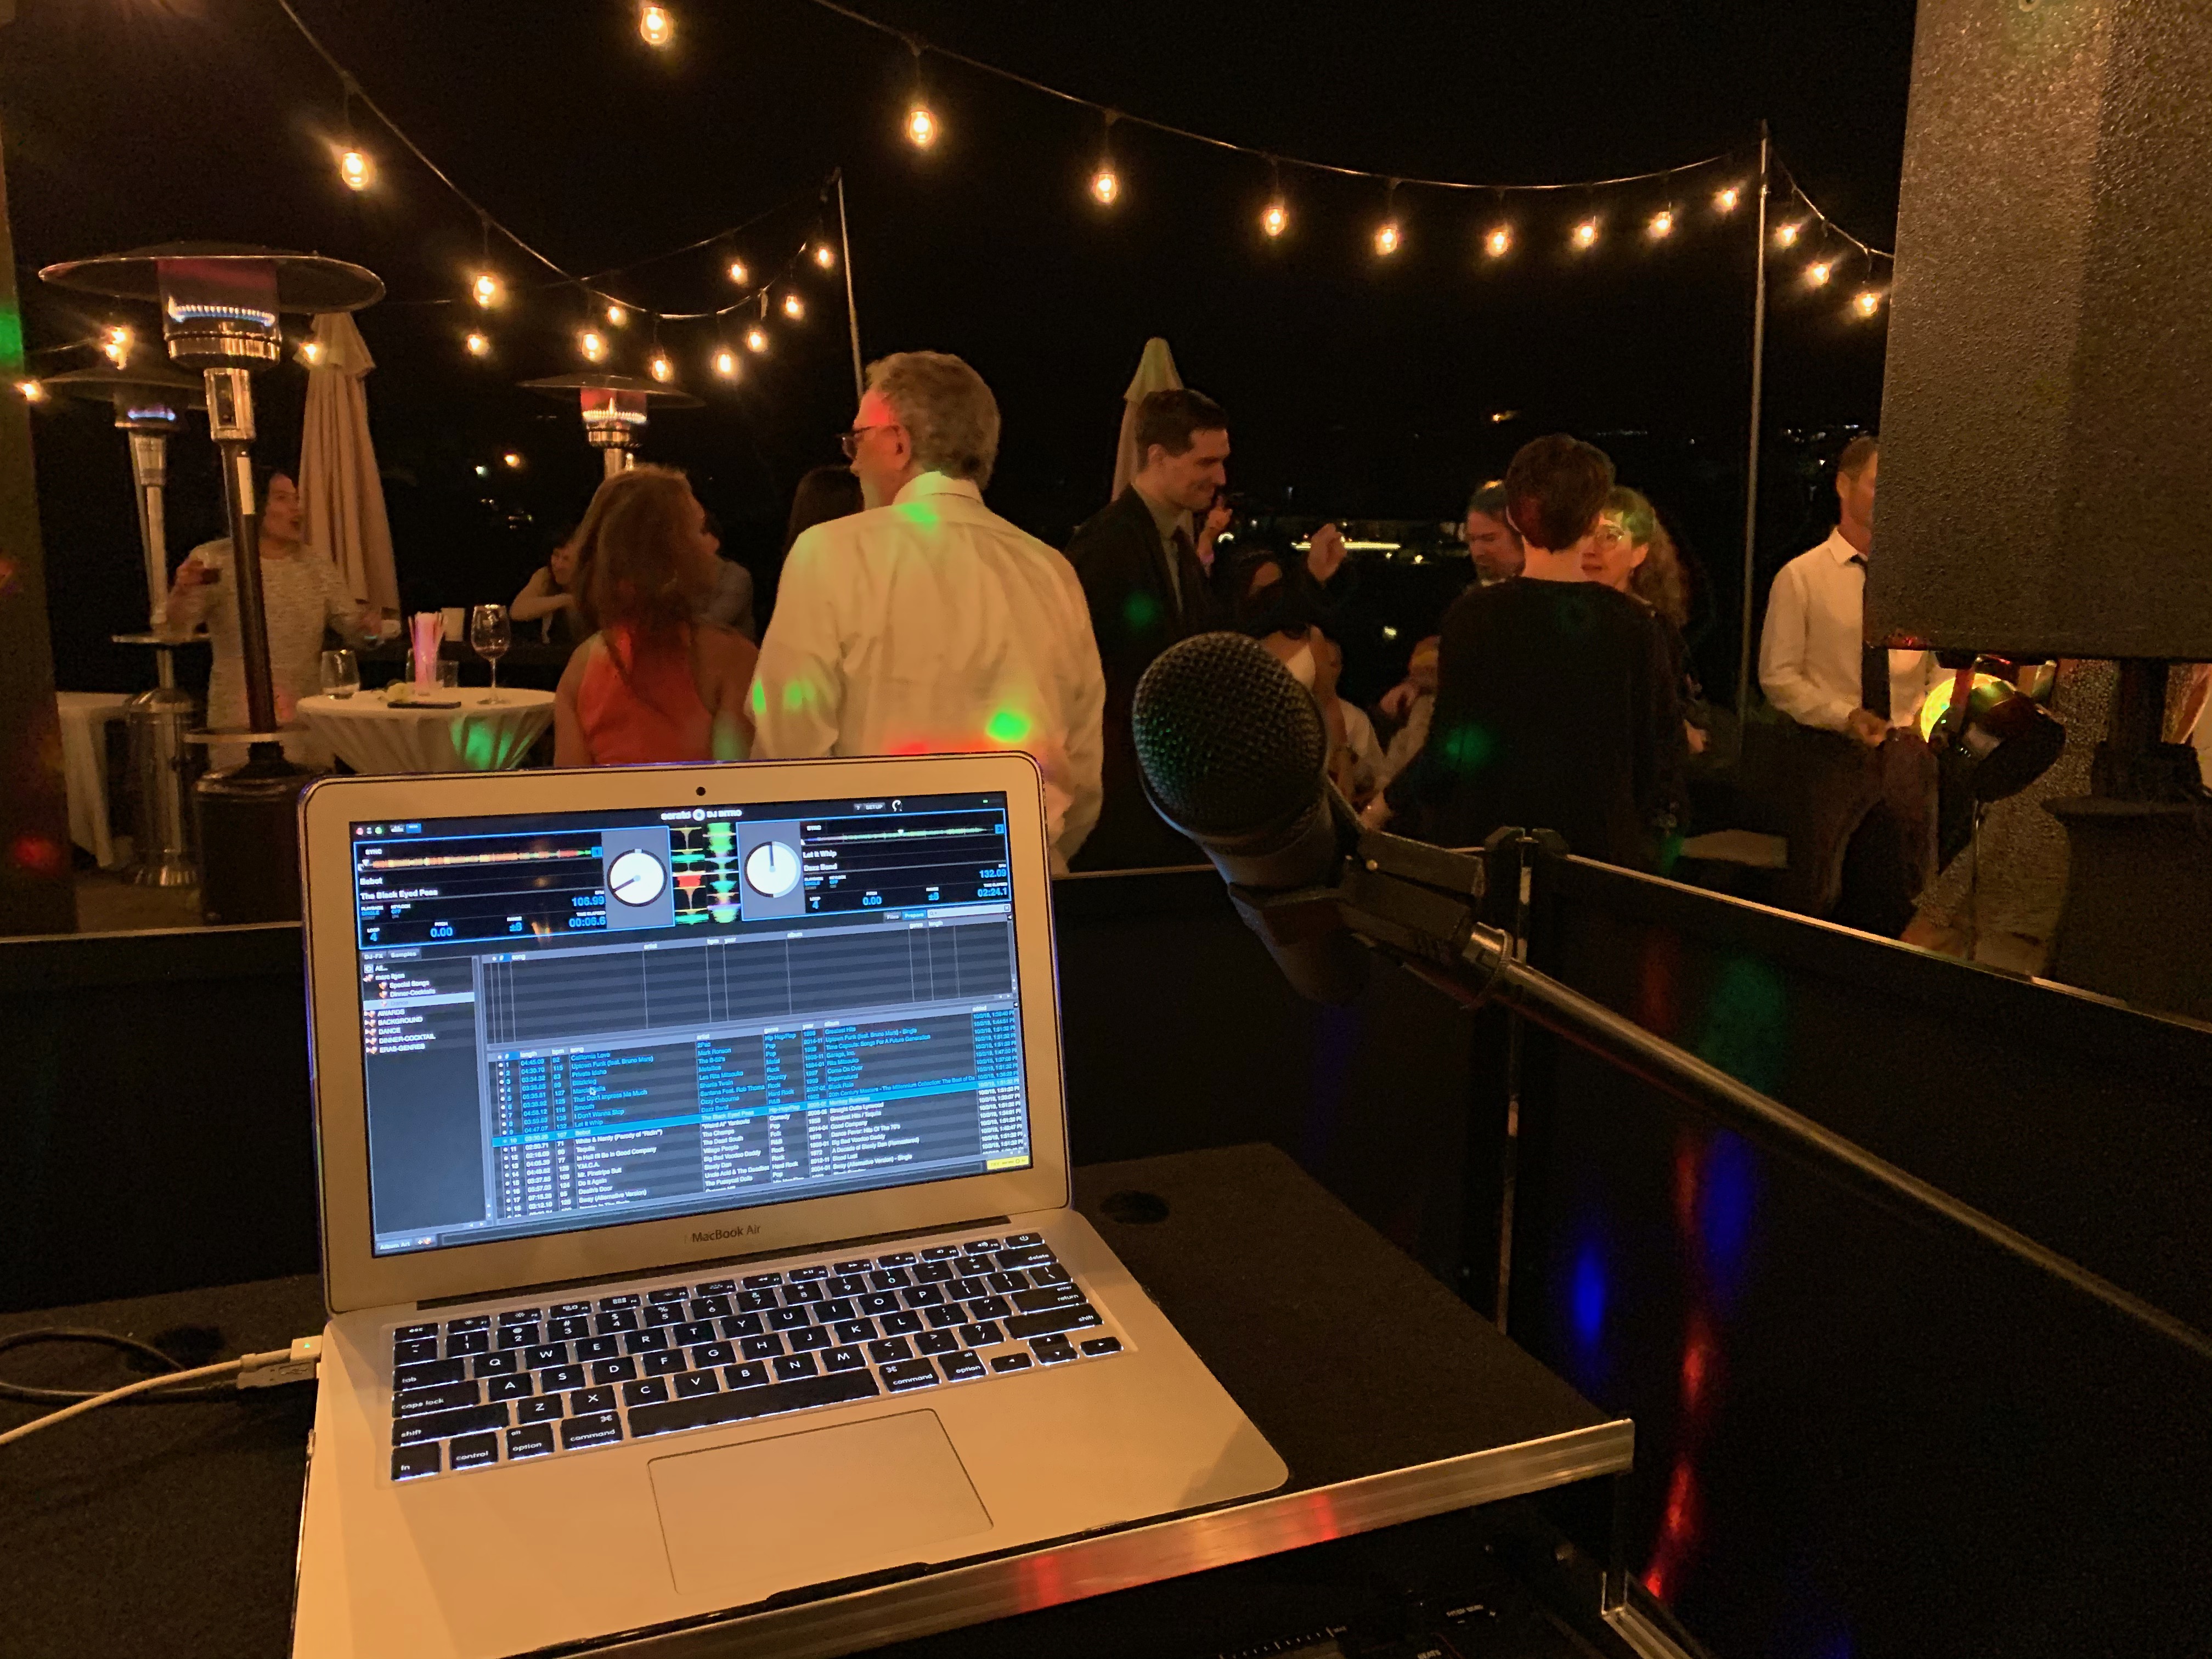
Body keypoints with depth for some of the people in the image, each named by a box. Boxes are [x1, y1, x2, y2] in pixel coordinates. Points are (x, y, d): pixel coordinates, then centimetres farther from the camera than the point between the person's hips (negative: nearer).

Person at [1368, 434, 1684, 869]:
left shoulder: (1475, 616, -11)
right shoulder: (1633, 623, -3)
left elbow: (1450, 752, -11)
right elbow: (1664, 747, 3)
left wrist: (1382, 808, 4)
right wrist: (1643, 831, 20)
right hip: (1604, 854, 2)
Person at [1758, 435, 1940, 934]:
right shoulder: (1801, 576, -4)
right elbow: (1777, 676, -7)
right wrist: (1846, 716, -19)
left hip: (1907, 751, 4)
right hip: (1828, 751, -4)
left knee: (1901, 893, 12)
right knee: (1815, 894, 4)